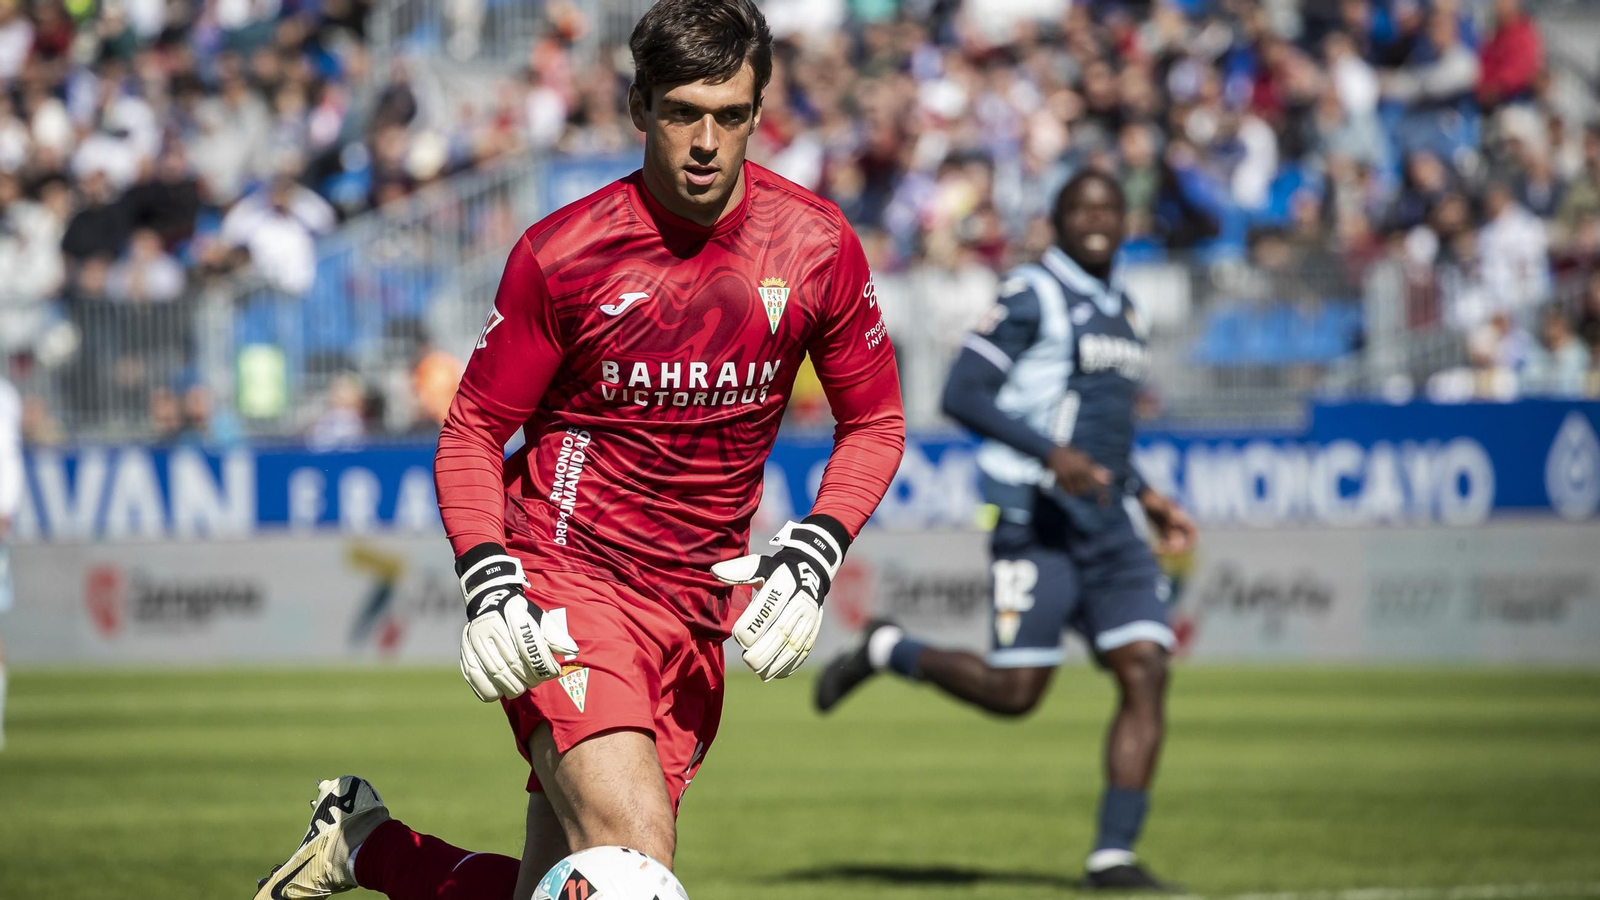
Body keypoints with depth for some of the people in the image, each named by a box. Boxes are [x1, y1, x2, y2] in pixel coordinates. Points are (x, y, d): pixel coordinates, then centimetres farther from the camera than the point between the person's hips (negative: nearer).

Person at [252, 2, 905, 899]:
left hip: (698, 614, 4)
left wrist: (811, 560, -5)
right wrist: (489, 583, -16)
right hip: (568, 589, -4)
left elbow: (876, 422, 11)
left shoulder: (817, 245, -1)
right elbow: (471, 432, 0)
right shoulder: (562, 252, -9)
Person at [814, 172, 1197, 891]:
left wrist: (1146, 495, 21)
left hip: (1108, 528, 7)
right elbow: (962, 395, -16)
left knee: (1146, 675, -7)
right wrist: (1051, 455, -24)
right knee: (1015, 691, -7)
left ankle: (1114, 856, -6)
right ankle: (885, 652, 19)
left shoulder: (1118, 308, 19)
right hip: (1036, 521, -7)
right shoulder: (1032, 297, -8)